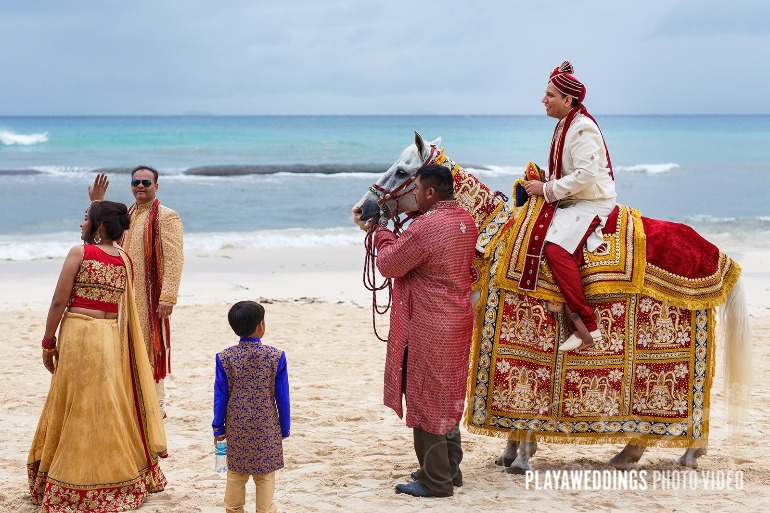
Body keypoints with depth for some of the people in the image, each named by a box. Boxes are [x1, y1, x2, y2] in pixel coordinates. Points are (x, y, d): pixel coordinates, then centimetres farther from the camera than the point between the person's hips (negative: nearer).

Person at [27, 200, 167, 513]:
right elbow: (126, 308, 9)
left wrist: (49, 341, -2)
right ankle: (121, 478, 26)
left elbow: (59, 302, -10)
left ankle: (77, 488, 9)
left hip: (79, 335, -5)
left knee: (78, 409, 3)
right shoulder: (125, 260, 7)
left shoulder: (79, 253, -9)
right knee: (113, 406, 16)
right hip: (114, 339, 5)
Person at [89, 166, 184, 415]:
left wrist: (167, 298, -23)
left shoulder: (166, 217, -8)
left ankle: (157, 405, 5)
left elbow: (174, 260, -15)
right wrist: (97, 203, 7)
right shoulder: (125, 216, 16)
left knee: (152, 350, -3)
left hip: (150, 297, -7)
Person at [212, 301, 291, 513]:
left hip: (236, 428, 2)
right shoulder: (276, 356, -10)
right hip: (267, 429, -2)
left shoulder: (225, 358, -6)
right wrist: (284, 428, 6)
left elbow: (221, 395, -1)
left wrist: (219, 427, 7)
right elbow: (282, 397, -4)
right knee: (265, 475, 7)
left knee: (235, 474, 13)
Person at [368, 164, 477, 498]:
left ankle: (435, 481, 7)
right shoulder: (466, 221, 5)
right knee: (448, 398, 19)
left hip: (428, 327, -9)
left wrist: (384, 236, 5)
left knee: (425, 399, 1)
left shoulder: (425, 227, -24)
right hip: (458, 319, 9)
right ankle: (450, 470, 29)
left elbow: (388, 265, -13)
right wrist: (399, 237, 12)